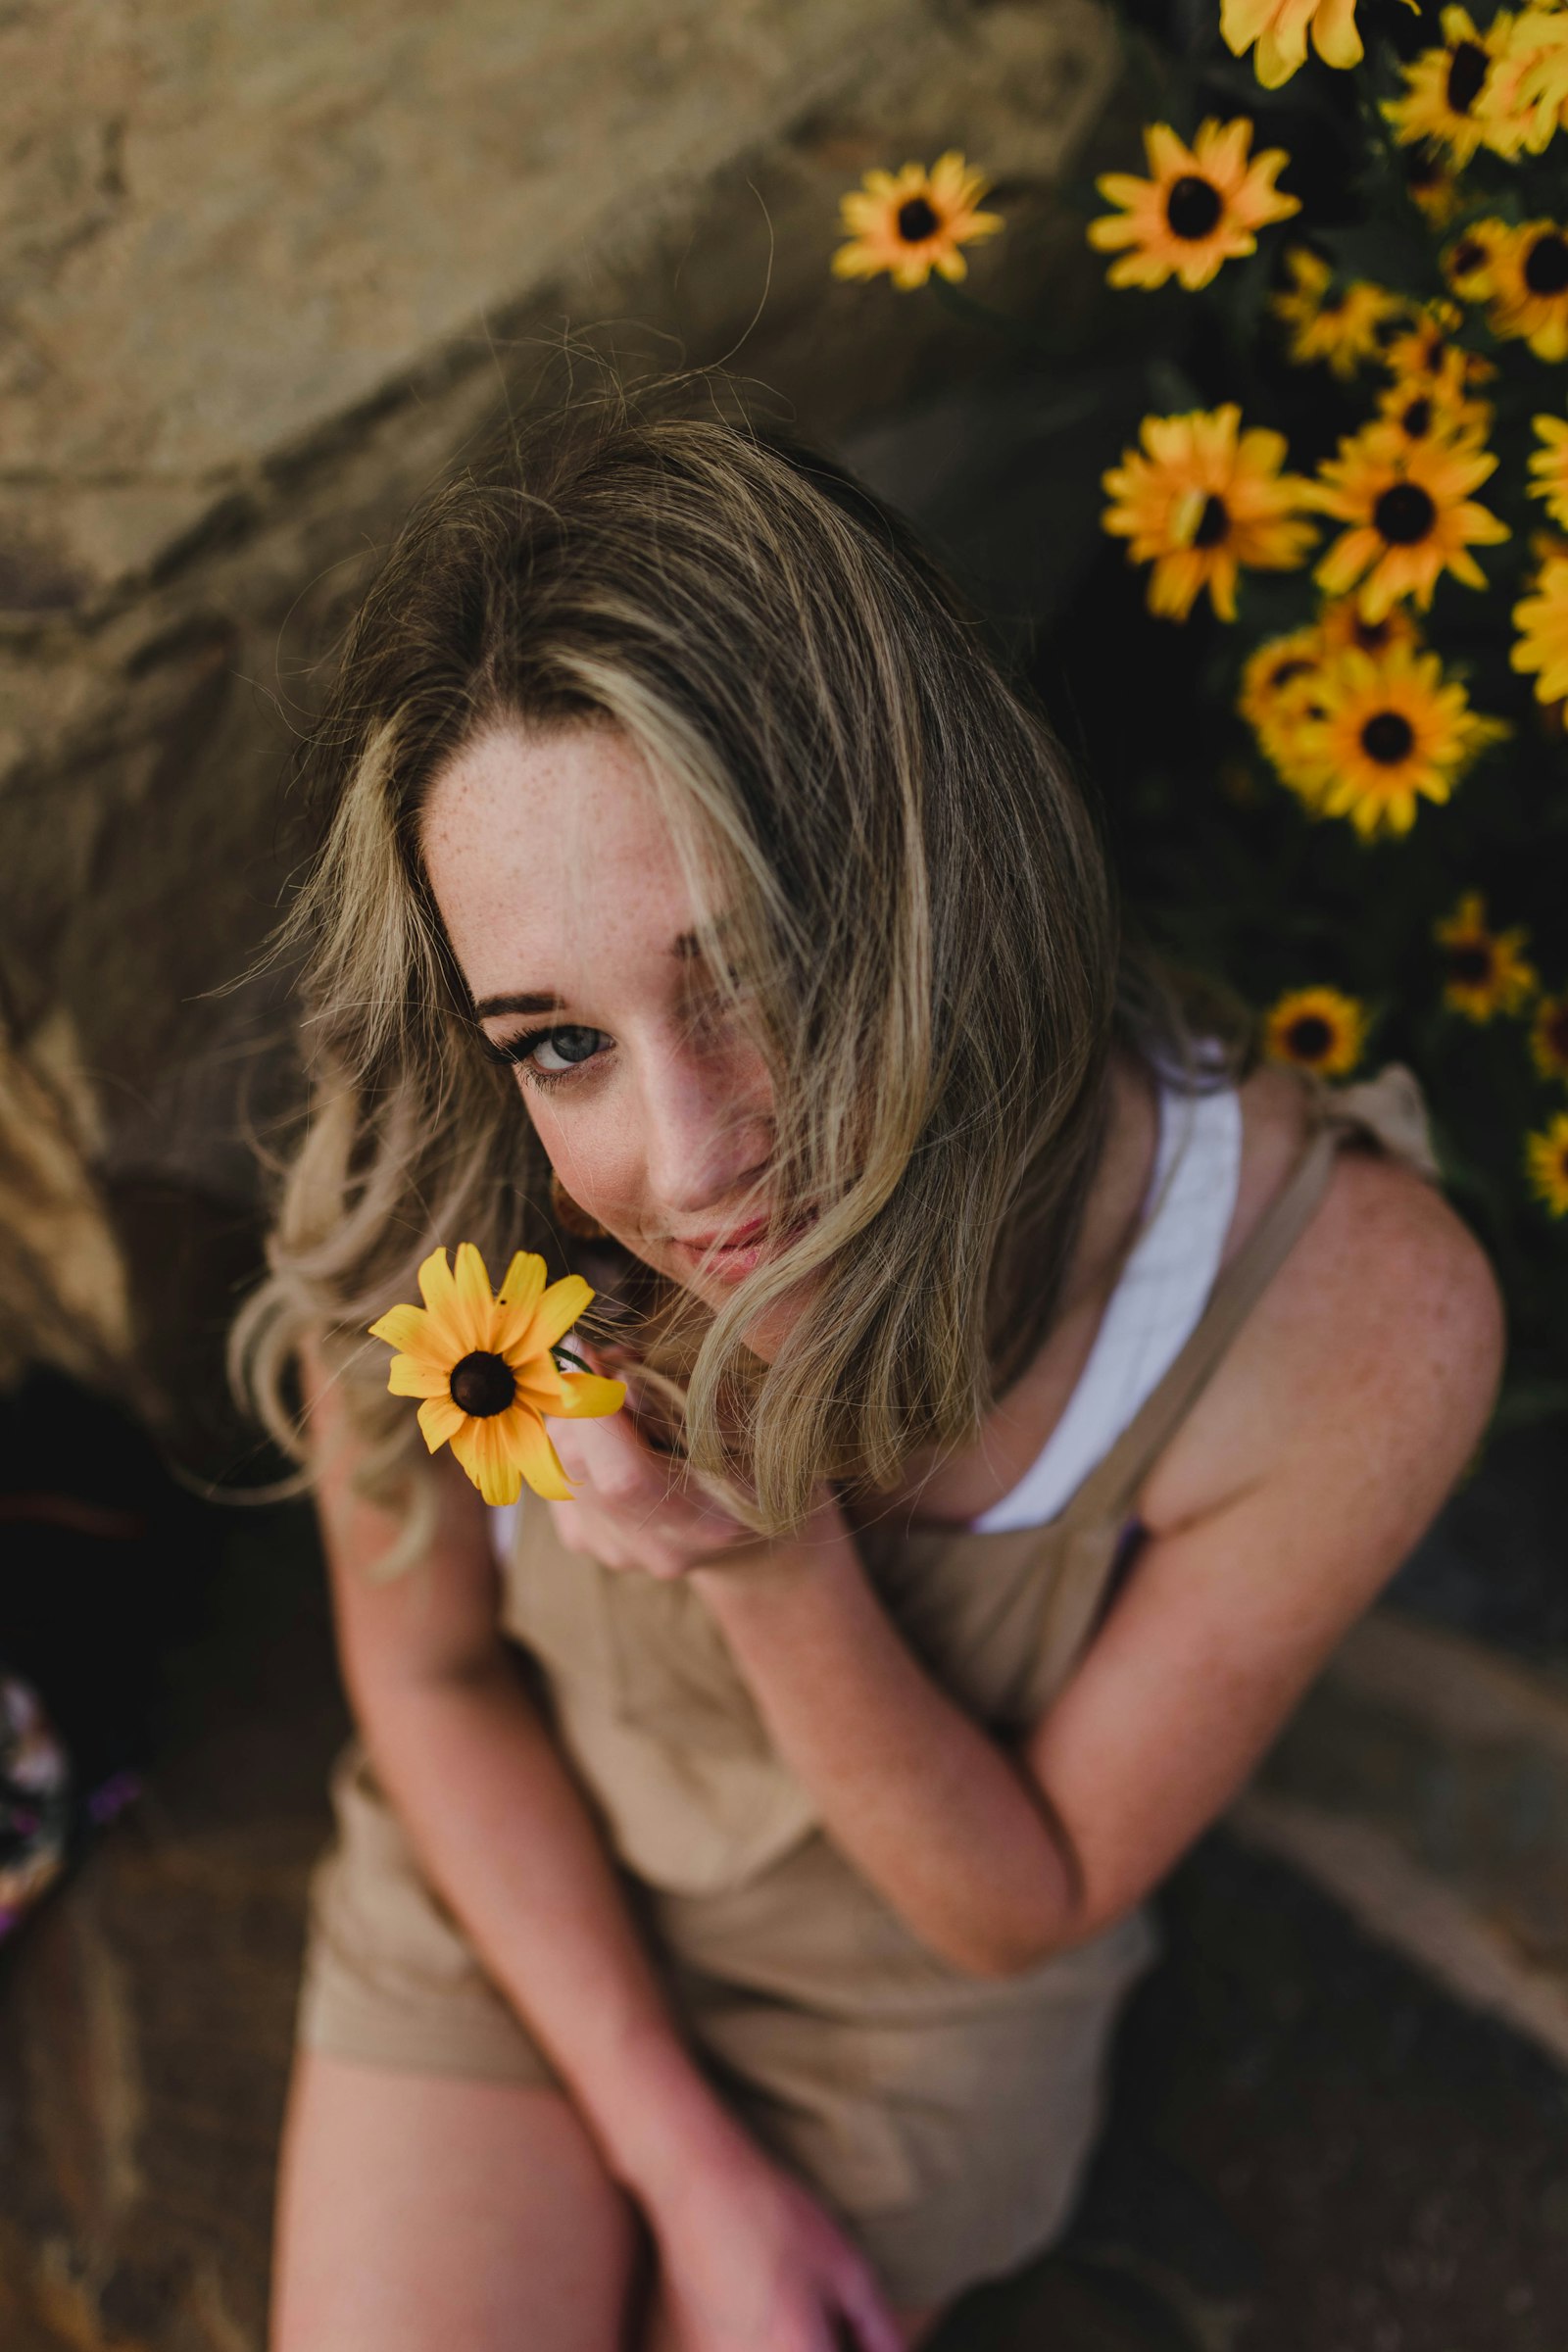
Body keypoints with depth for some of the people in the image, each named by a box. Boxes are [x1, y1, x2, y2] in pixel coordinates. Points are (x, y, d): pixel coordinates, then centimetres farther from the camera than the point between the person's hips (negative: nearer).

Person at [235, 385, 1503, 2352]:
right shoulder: (418, 1181, -30)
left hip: (902, 1991, 0)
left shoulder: (1352, 1321, -34)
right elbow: (429, 1671, -9)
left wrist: (781, 1569, -36)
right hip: (510, 1895, 1)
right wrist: (688, 2162, -8)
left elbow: (1025, 1901, -18)